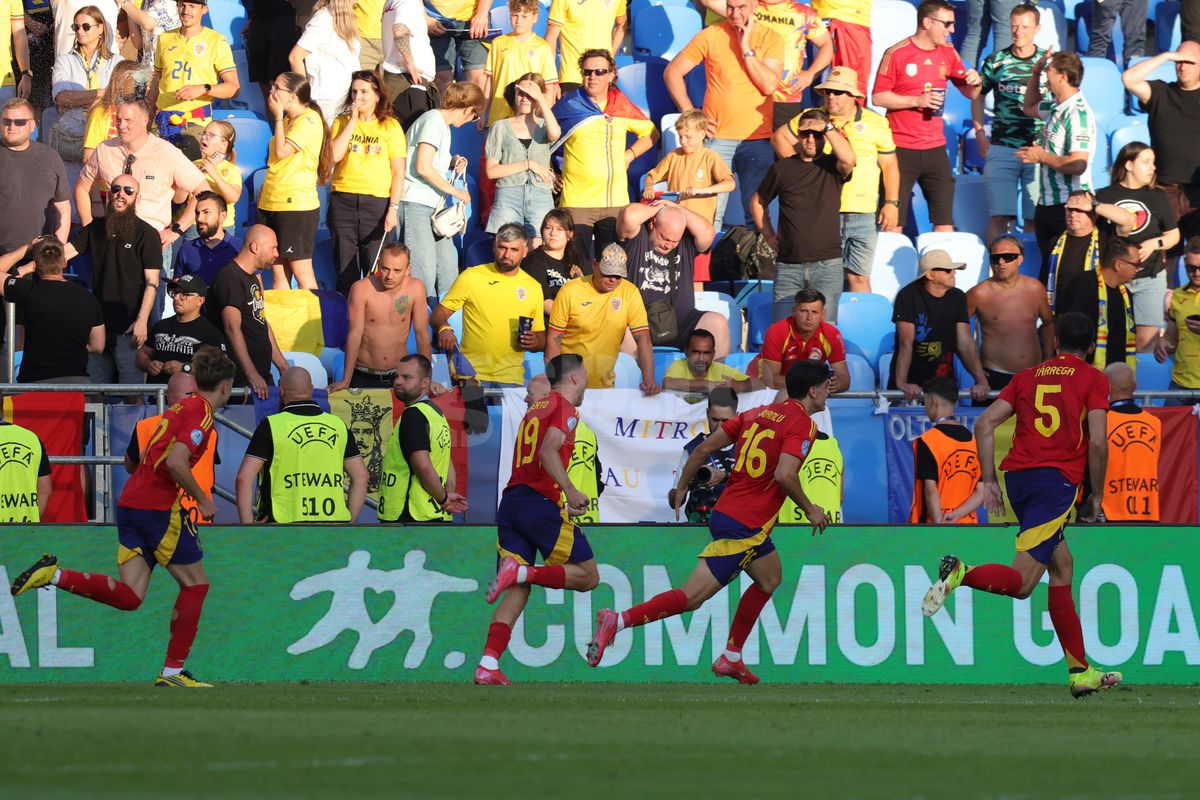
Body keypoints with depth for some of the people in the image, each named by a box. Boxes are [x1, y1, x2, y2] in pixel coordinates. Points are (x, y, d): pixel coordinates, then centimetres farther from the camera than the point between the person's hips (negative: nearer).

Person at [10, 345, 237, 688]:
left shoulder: (180, 406, 19)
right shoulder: (202, 413, -9)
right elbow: (175, 462, -23)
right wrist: (202, 499, -11)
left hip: (130, 503, 8)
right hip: (159, 507, -8)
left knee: (129, 596, 2)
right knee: (195, 583, 6)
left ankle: (55, 576, -12)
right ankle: (173, 671, 7)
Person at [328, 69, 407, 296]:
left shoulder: (390, 126, 5)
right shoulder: (342, 122, 11)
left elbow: (398, 172, 2)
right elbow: (335, 155, -7)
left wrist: (393, 208, -8)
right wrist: (353, 120, -4)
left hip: (377, 201, -2)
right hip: (343, 199, 2)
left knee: (375, 272, -4)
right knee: (345, 271, 2)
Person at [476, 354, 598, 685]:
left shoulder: (537, 408, 23)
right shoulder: (565, 408, -1)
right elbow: (548, 451, -18)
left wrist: (563, 505, 33)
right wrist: (570, 491, -26)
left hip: (511, 499, 8)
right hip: (541, 502, -8)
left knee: (516, 593, 3)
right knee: (587, 575, 0)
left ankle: (488, 665, -11)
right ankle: (521, 572, -18)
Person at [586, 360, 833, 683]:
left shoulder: (758, 413, 13)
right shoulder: (802, 424, -10)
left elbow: (704, 448, 10)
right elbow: (784, 474, -25)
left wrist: (681, 489, 19)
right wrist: (809, 509, -10)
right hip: (743, 527, -9)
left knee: (770, 577, 26)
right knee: (692, 596, -11)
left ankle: (731, 658, 25)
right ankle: (618, 621, -19)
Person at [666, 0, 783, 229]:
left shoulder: (771, 39, 4)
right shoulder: (711, 36, 3)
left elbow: (770, 85, -10)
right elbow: (672, 72, 7)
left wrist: (746, 47, -11)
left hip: (757, 139, 0)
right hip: (717, 138, 0)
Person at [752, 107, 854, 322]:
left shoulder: (832, 166, 4)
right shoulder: (782, 168, 9)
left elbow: (849, 159, -22)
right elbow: (757, 203, 23)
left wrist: (827, 128, -14)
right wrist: (768, 235, 12)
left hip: (827, 264, -2)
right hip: (788, 265, 2)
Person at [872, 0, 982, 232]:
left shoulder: (947, 52, 8)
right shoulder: (897, 53, -7)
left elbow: (969, 94, 14)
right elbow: (878, 97, -8)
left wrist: (974, 82, -9)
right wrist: (917, 101, -16)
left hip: (935, 149, 5)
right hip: (901, 149, -5)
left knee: (944, 220, 2)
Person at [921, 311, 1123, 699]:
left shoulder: (1028, 376, 18)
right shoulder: (1093, 379, 5)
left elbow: (984, 424, 9)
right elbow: (1097, 442, -6)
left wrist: (989, 481, 11)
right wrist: (1096, 497, 4)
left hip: (1017, 476, 6)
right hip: (1057, 480, -6)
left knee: (1063, 567, 16)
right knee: (1021, 582, -10)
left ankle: (1080, 671, 16)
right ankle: (962, 575, -38)